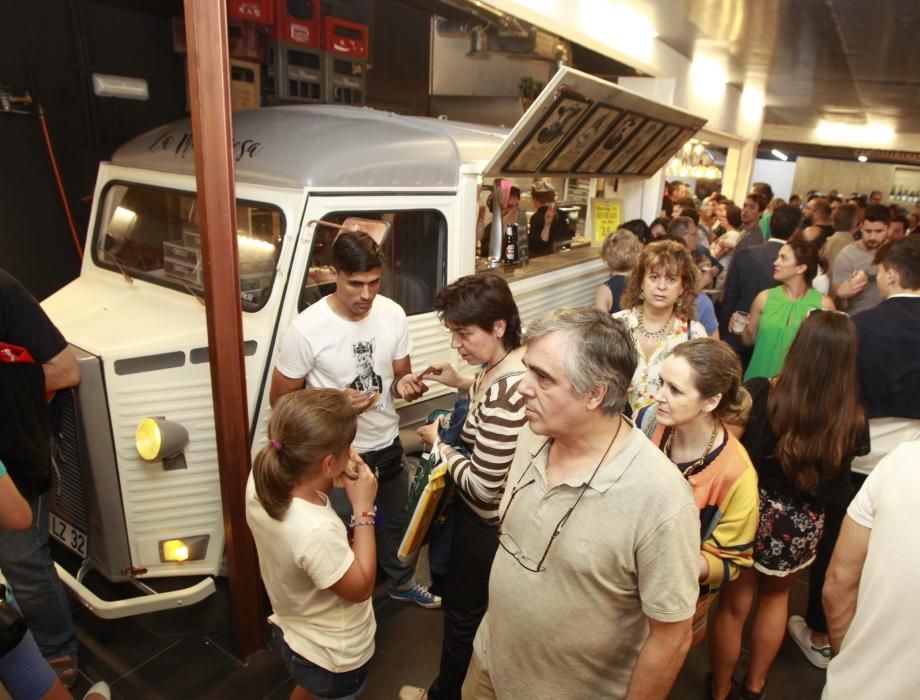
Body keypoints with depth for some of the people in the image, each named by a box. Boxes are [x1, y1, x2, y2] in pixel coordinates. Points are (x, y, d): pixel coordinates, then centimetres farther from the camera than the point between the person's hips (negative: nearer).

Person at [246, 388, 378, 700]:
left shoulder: (260, 482, -21)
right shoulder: (316, 532, -43)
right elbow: (360, 588, -25)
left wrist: (331, 481, -14)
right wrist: (363, 510, -25)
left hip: (292, 633, 7)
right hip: (333, 658, -6)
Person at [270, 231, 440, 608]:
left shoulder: (393, 314, -11)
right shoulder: (306, 329, -23)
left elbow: (400, 374, 3)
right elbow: (280, 399, -13)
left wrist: (405, 384, -22)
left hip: (388, 446, 5)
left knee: (396, 521, 27)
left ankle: (402, 583, 55)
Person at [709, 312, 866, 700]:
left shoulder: (759, 393, -23)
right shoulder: (851, 419, -16)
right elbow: (836, 493, -4)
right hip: (800, 527, 2)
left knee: (733, 606, 18)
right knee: (775, 596, 29)